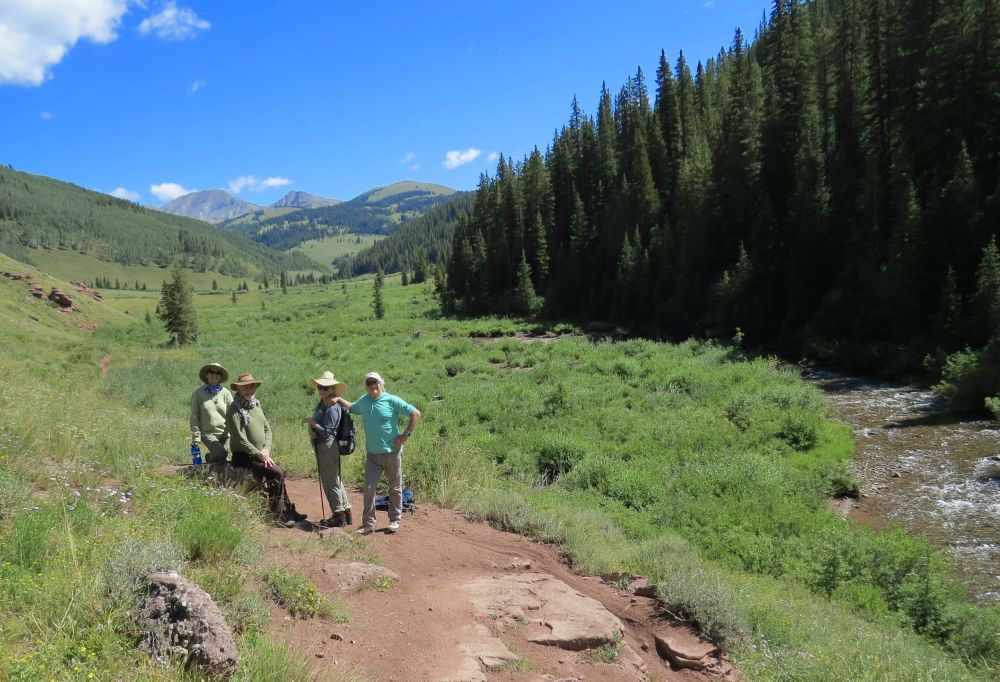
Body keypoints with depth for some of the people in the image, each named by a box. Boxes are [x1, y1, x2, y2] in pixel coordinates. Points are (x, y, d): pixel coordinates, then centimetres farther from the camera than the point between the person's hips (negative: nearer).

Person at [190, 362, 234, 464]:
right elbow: (194, 416, 3)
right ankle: (210, 456, 9)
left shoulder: (225, 393, 6)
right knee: (221, 453, -23)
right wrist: (196, 435, -3)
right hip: (208, 433, -3)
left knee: (224, 457, -2)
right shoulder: (198, 393, 2)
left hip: (225, 433, 3)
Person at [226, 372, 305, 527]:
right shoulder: (234, 410, -12)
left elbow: (267, 429, 14)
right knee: (277, 474, -19)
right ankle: (278, 514, -9)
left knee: (280, 473, -3)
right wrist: (260, 455, -17)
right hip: (244, 457, -8)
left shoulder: (256, 405, 13)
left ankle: (288, 510, 8)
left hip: (261, 454, 8)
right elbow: (240, 440, -18)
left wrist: (266, 448, -3)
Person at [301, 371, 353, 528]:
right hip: (321, 446, 10)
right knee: (335, 480, 18)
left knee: (330, 481, -1)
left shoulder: (333, 408, -19)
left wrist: (312, 422, -17)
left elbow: (327, 431, -22)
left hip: (328, 446, -10)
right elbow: (314, 422, 10)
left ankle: (339, 517, 9)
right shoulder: (322, 404, 10)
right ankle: (346, 513, 28)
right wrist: (311, 429, -10)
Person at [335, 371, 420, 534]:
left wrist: (406, 435, -11)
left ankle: (395, 520, 21)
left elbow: (415, 413, -9)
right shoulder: (363, 401, 6)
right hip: (372, 454, 4)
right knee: (369, 487, -1)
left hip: (392, 452, -4)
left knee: (395, 487, 9)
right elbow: (351, 408, 29)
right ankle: (368, 523, 7)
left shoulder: (392, 400, -10)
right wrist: (339, 400, 12)